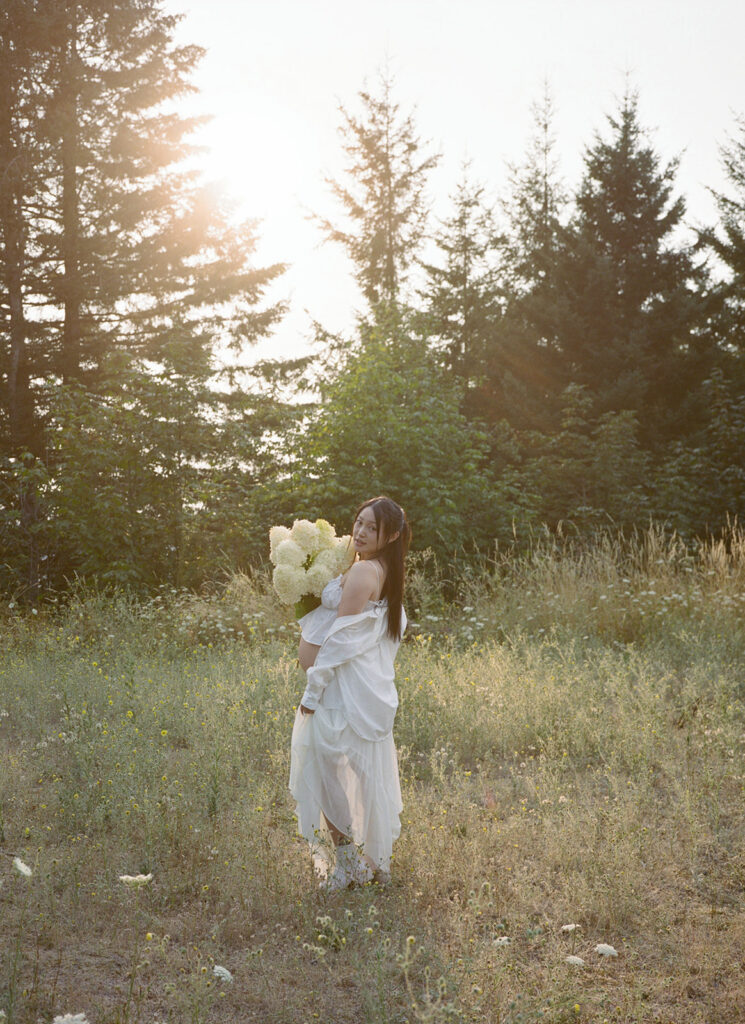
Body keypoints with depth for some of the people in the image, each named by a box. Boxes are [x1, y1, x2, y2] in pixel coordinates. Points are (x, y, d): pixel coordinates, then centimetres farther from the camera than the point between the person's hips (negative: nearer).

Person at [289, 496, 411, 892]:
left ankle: (347, 866, 8)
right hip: (370, 691, 10)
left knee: (330, 774, 1)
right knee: (364, 775, 16)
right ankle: (372, 862, 26)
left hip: (343, 695, -10)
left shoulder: (362, 571, -17)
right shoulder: (386, 572, 12)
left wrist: (313, 690, -15)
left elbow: (342, 639, -19)